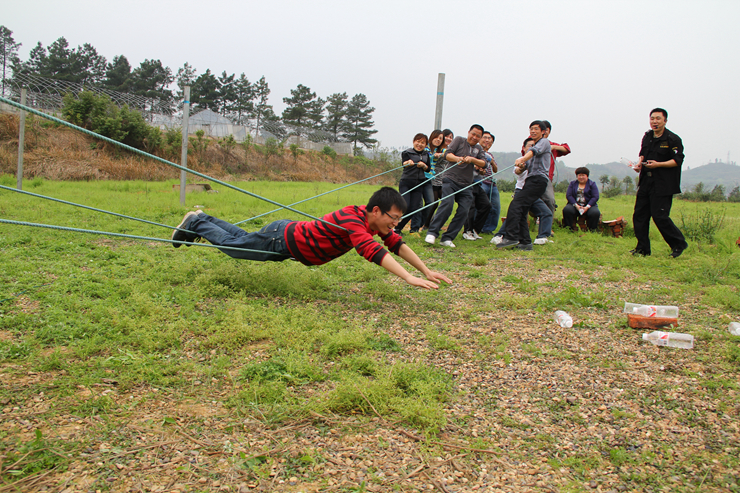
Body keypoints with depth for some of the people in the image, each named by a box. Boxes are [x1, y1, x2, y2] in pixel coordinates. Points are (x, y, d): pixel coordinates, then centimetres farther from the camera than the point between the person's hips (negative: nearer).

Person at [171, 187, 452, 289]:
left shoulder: (373, 219, -10)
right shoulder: (352, 220, -37)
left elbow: (397, 244, -5)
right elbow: (373, 252, -50)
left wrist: (426, 271, -12)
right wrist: (409, 278, -56)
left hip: (293, 236, 8)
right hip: (282, 240, -8)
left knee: (241, 239, 28)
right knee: (232, 245, 15)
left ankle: (203, 220, 46)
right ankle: (197, 223, 36)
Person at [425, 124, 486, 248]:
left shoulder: (479, 149, 20)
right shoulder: (459, 140, 9)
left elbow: (483, 163, 5)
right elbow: (447, 154, -2)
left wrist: (472, 160, -15)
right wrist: (457, 158, -23)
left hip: (465, 185, 4)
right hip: (451, 179, -4)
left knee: (463, 211, -8)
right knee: (447, 205, -23)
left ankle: (447, 238, -3)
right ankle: (432, 233, -18)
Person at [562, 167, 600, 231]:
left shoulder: (592, 184, 8)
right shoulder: (572, 183, 13)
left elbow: (595, 197, -2)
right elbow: (568, 195, 1)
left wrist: (587, 207, -17)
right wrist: (576, 205, -14)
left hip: (588, 205, -1)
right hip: (575, 205, 1)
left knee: (595, 213, -32)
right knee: (566, 210, -30)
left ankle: (592, 229, -10)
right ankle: (571, 228, -18)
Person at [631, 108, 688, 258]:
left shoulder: (673, 139, -8)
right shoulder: (647, 137, 13)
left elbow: (677, 160, -12)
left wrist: (658, 164, -22)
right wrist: (639, 163, 6)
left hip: (663, 185, -7)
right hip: (645, 182, 7)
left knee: (659, 216, -10)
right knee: (639, 215, 5)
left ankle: (679, 244, 9)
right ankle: (642, 248, 14)